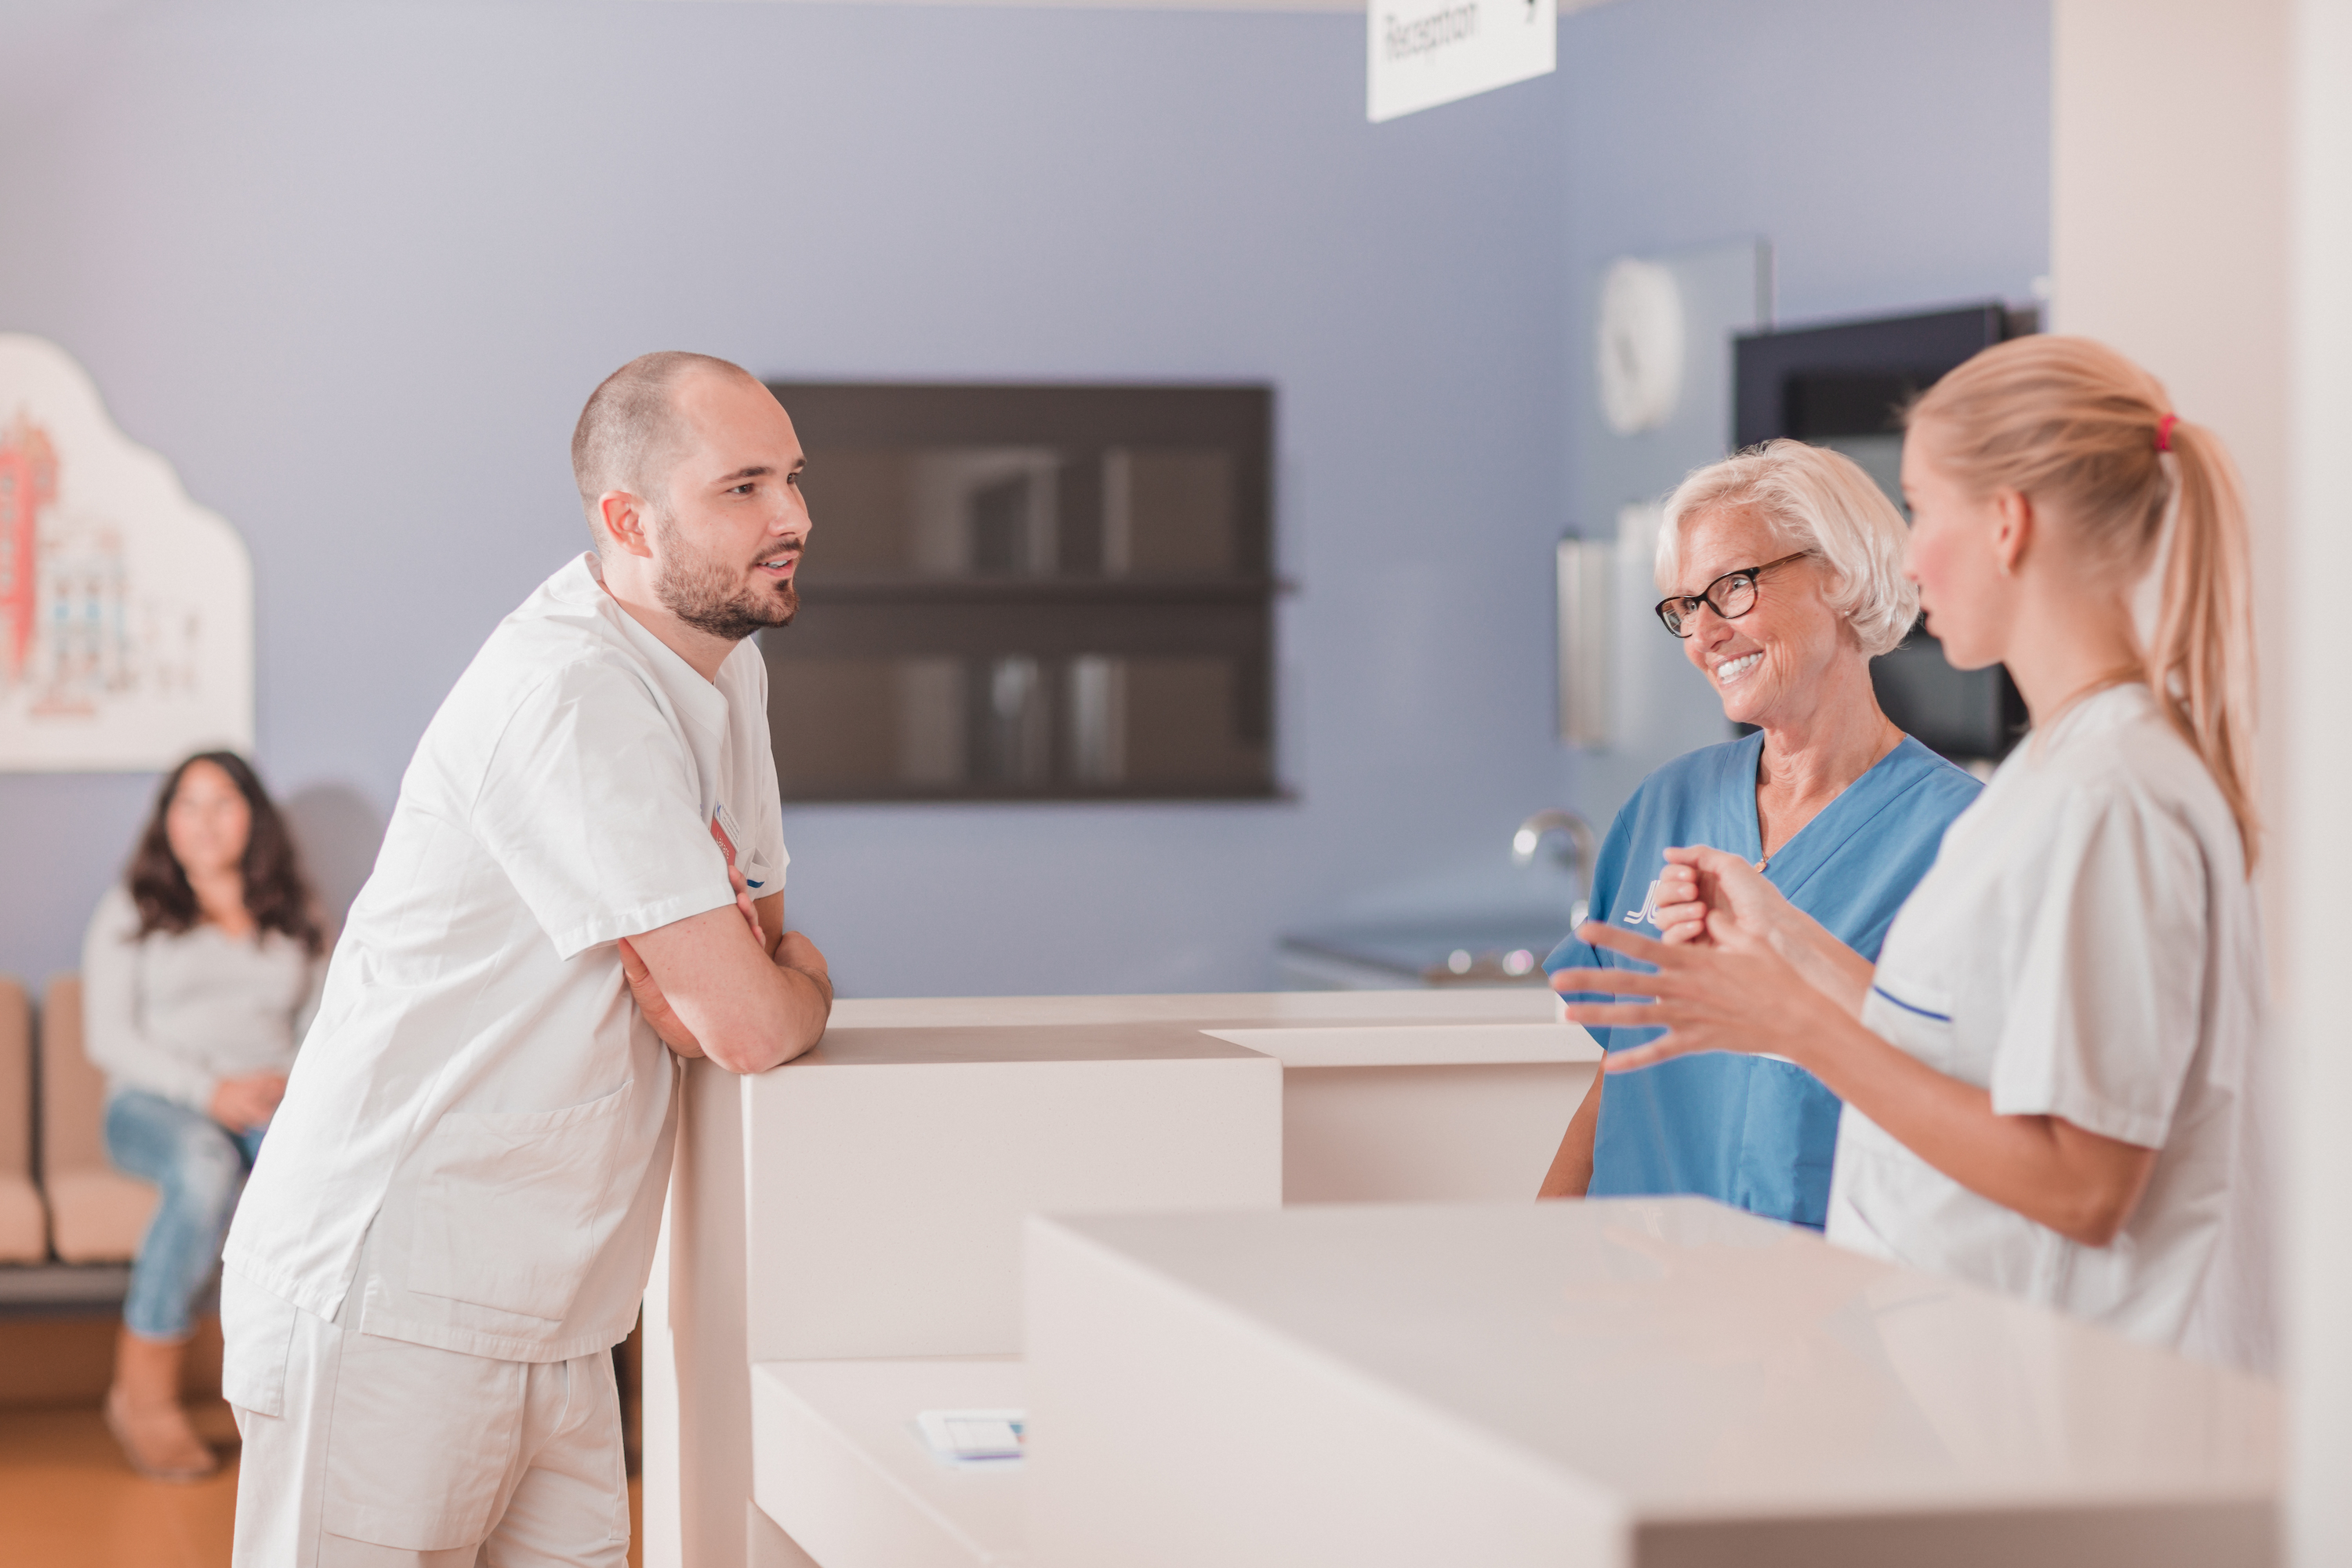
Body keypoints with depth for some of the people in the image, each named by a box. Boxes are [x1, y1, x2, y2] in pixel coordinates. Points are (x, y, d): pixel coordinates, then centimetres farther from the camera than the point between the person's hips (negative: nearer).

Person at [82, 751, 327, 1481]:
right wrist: (208, 1090, -12)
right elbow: (107, 1036, 2)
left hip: (275, 1104, 2)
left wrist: (296, 1086, -8)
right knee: (204, 1165, -41)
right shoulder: (131, 909, 13)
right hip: (155, 1103, -2)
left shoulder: (294, 919, 22)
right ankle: (145, 1396, -34)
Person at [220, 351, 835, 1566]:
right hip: (390, 1301, -9)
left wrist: (761, 963, -5)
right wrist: (794, 987, 2)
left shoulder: (726, 671, 12)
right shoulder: (570, 693, -19)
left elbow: (765, 950, 19)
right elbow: (744, 1023, -22)